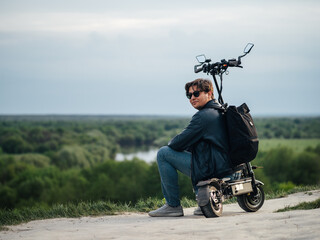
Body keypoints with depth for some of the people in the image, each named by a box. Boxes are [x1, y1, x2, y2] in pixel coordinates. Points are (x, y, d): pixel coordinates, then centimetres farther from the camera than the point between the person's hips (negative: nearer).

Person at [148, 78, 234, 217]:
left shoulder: (203, 116, -15)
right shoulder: (218, 112, 17)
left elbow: (179, 143, -15)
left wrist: (171, 143, 8)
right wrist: (178, 144, 15)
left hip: (210, 169, -10)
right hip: (224, 167, 10)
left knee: (163, 153, -4)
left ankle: (173, 205, -1)